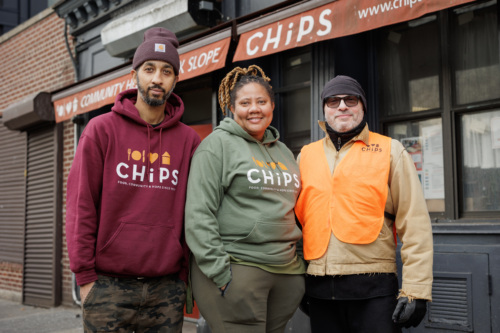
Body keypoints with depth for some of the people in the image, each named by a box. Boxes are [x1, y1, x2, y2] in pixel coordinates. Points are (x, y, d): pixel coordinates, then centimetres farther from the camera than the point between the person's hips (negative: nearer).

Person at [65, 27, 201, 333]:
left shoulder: (189, 140, 6)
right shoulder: (102, 129, 1)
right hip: (109, 285, -2)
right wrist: (85, 276, -6)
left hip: (167, 290, 2)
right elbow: (80, 206, -2)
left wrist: (184, 276, 4)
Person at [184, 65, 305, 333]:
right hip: (236, 269, -6)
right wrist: (220, 271, -16)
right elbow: (198, 214, -11)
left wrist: (302, 265, 15)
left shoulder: (283, 151, 18)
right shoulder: (218, 143, -3)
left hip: (286, 272, 7)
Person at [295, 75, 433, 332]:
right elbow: (296, 217, 16)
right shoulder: (306, 155, 12)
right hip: (319, 287, 3)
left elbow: (414, 223, -3)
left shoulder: (390, 151, 3)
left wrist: (416, 289, -10)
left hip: (373, 287, -3)